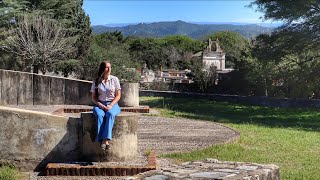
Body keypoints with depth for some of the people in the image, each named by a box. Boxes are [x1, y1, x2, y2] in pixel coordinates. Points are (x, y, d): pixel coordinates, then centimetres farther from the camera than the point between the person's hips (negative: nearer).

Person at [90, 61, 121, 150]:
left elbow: (118, 95, 3)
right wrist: (101, 105, -11)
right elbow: (94, 97, 8)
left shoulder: (114, 79, 5)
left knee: (110, 114, -36)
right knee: (99, 115, -34)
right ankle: (102, 140, -40)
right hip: (100, 104, 1)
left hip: (112, 104, -1)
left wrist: (110, 105, -13)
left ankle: (106, 139, -43)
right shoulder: (96, 81, 6)